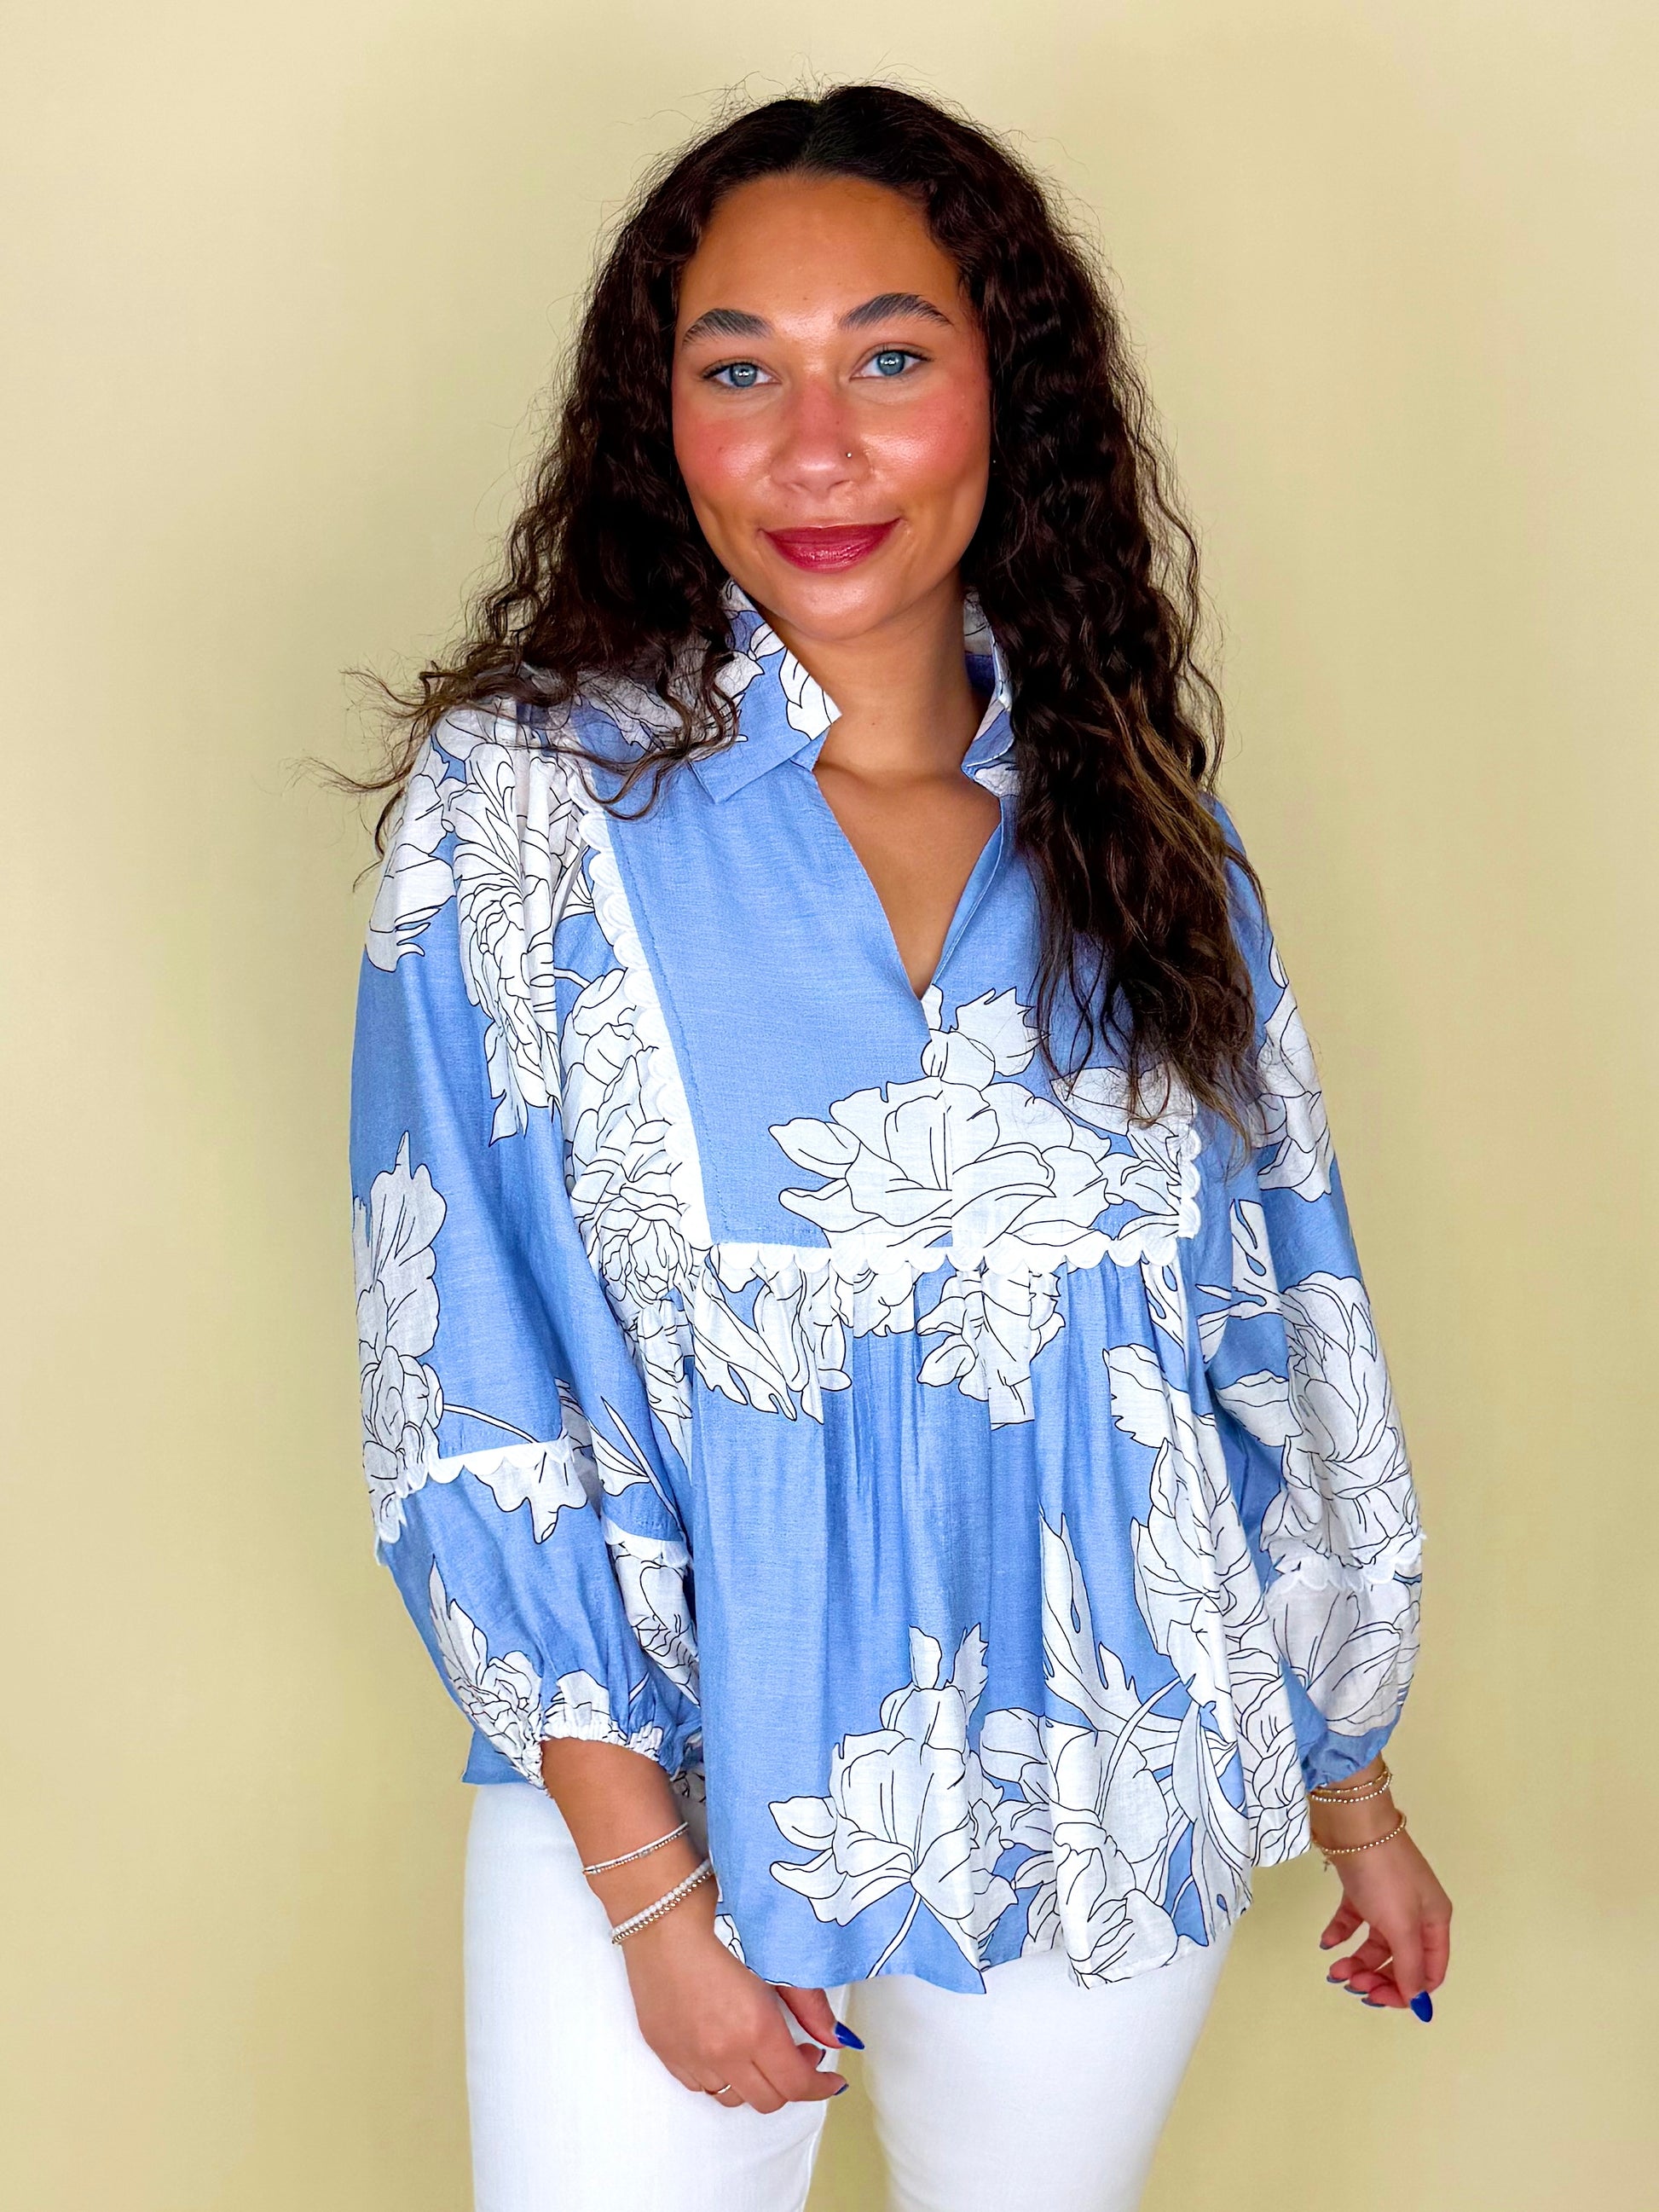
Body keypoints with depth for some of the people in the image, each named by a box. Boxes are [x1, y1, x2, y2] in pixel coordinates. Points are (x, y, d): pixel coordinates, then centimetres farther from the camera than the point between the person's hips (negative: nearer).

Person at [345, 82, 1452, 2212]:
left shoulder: (1141, 829, -1)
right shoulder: (526, 807, -10)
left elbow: (1276, 1334, 6)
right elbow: (472, 1394, -11)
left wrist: (1348, 1774, 11)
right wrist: (652, 1889, -12)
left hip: (1108, 1798, 3)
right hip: (661, 1779, -2)